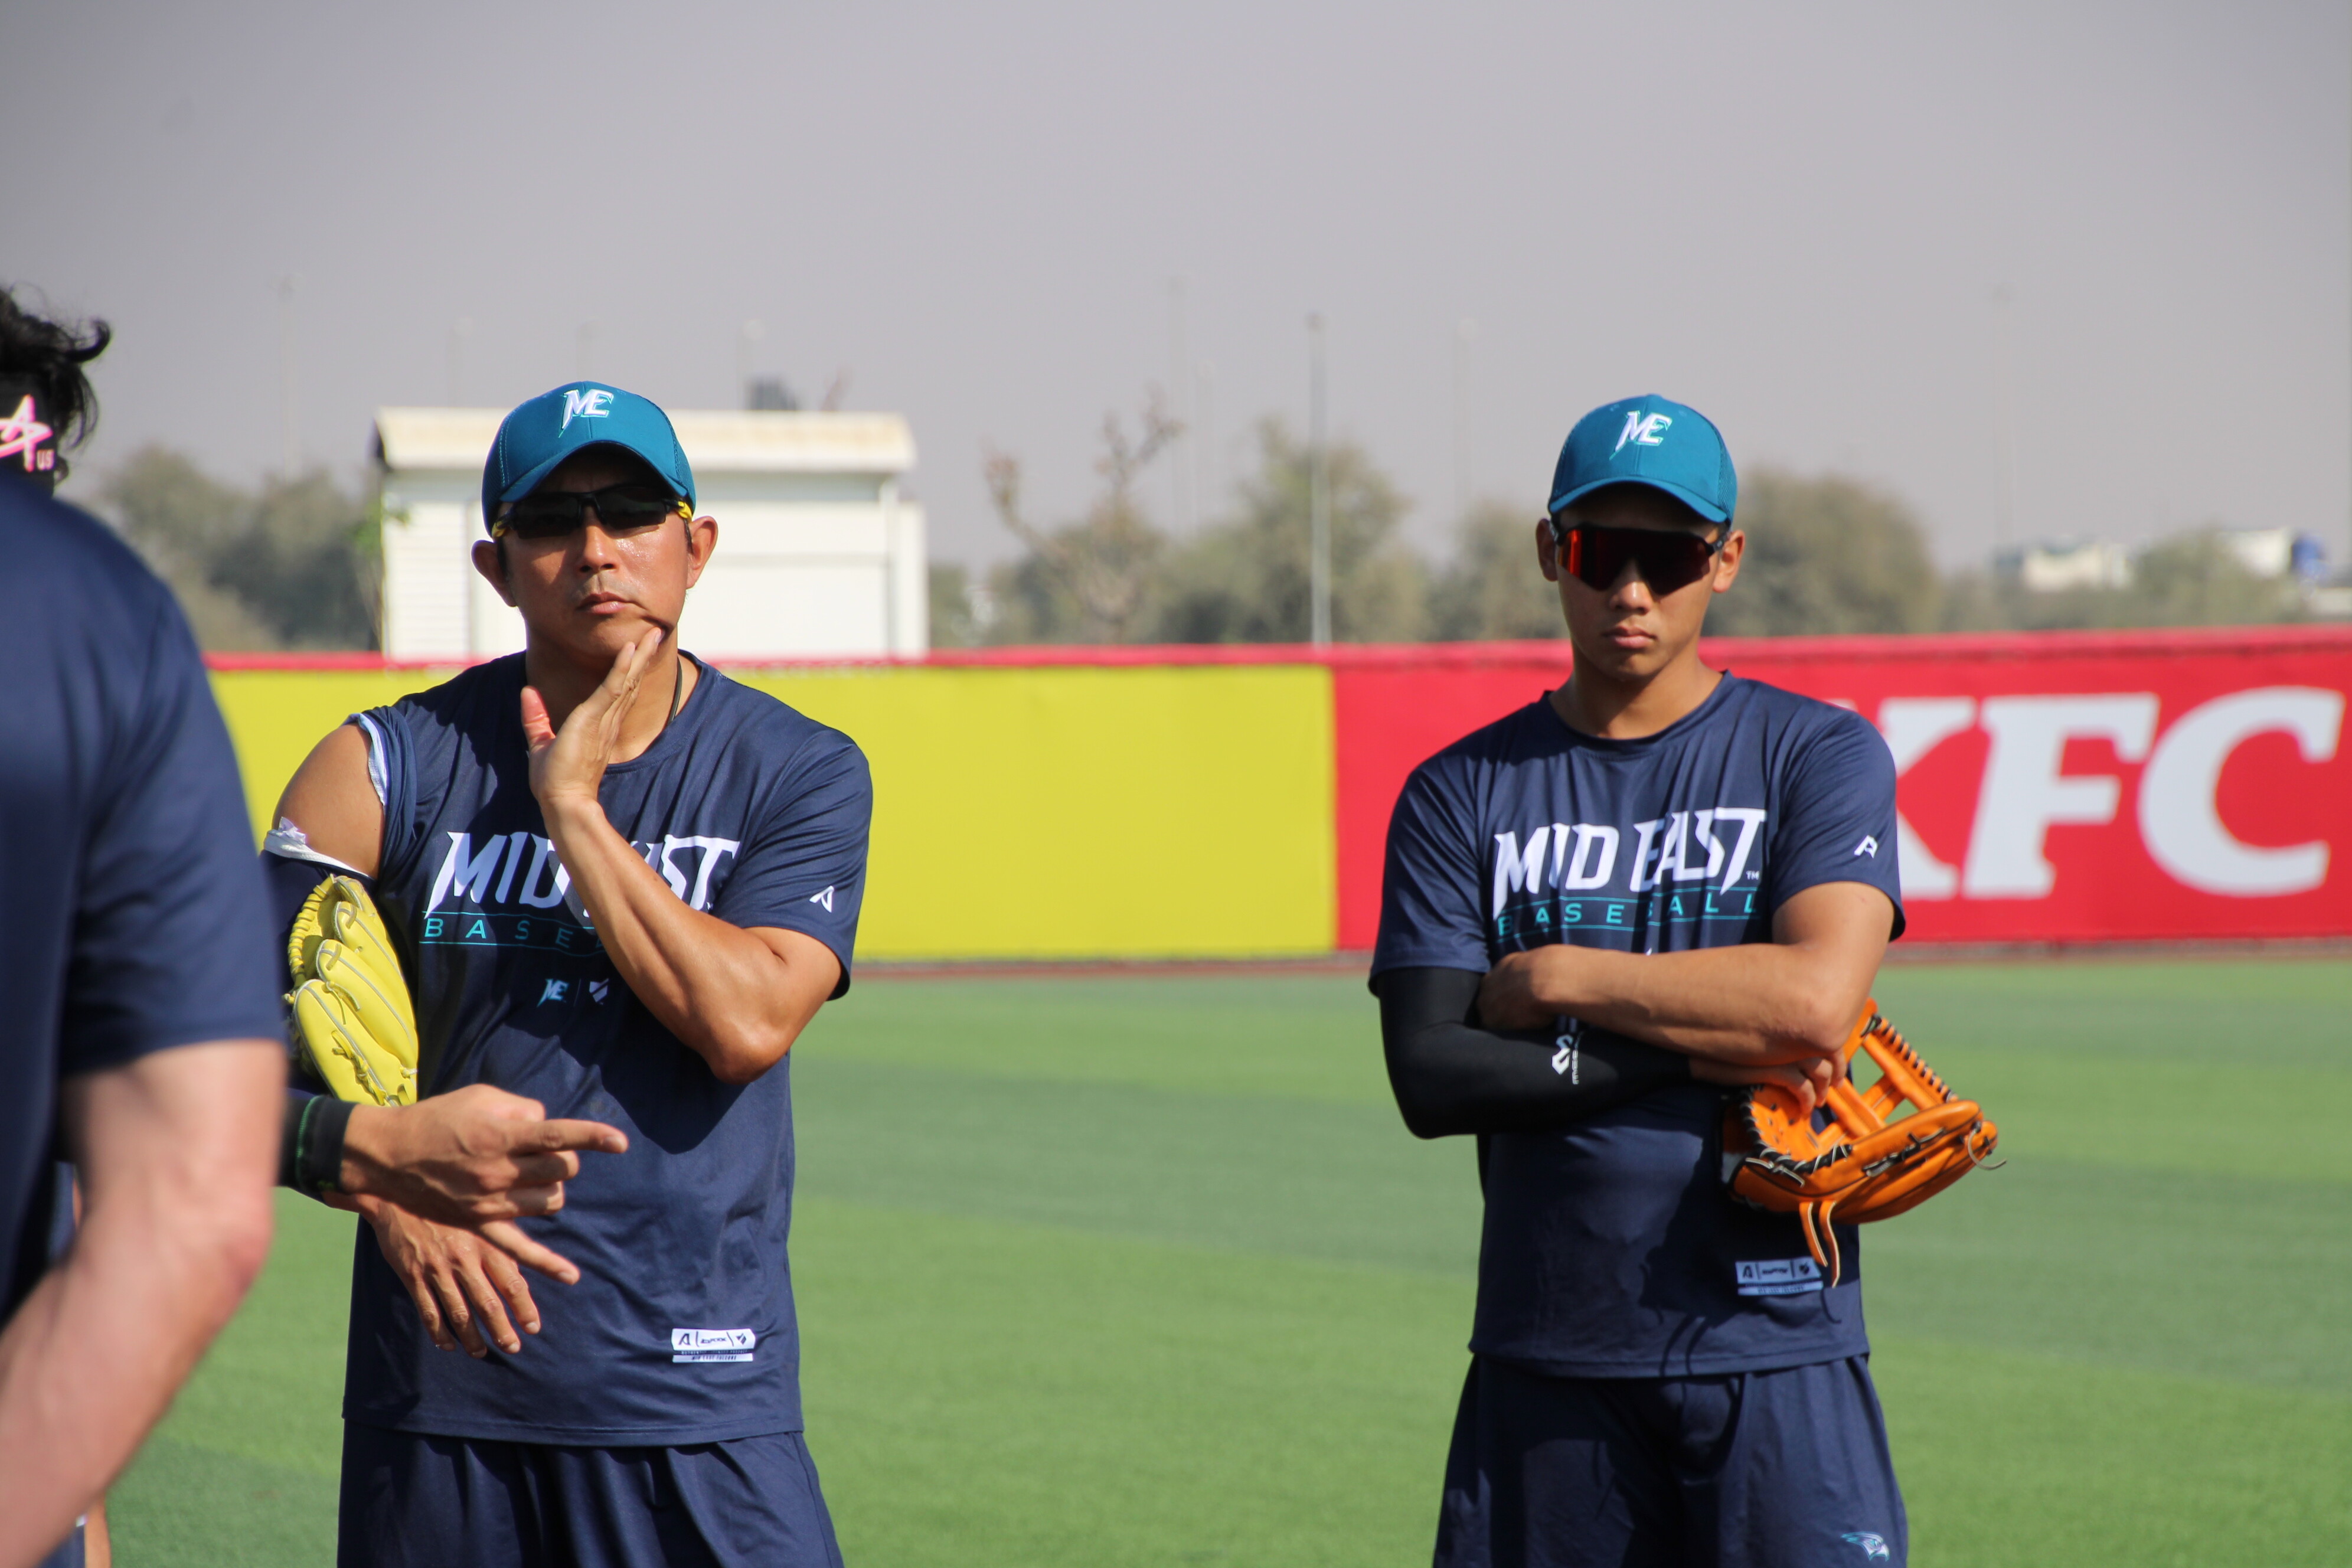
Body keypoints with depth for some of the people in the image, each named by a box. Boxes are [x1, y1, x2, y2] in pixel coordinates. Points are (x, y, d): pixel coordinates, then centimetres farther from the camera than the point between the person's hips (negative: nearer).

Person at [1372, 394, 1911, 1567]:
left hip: (1770, 1352, -2)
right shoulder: (1461, 795, 8)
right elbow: (1430, 1075, -4)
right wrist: (1706, 1050, -10)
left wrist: (1553, 980, -6)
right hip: (1545, 1367, 2)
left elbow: (1817, 1004, -13)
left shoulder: (1819, 757, 3)